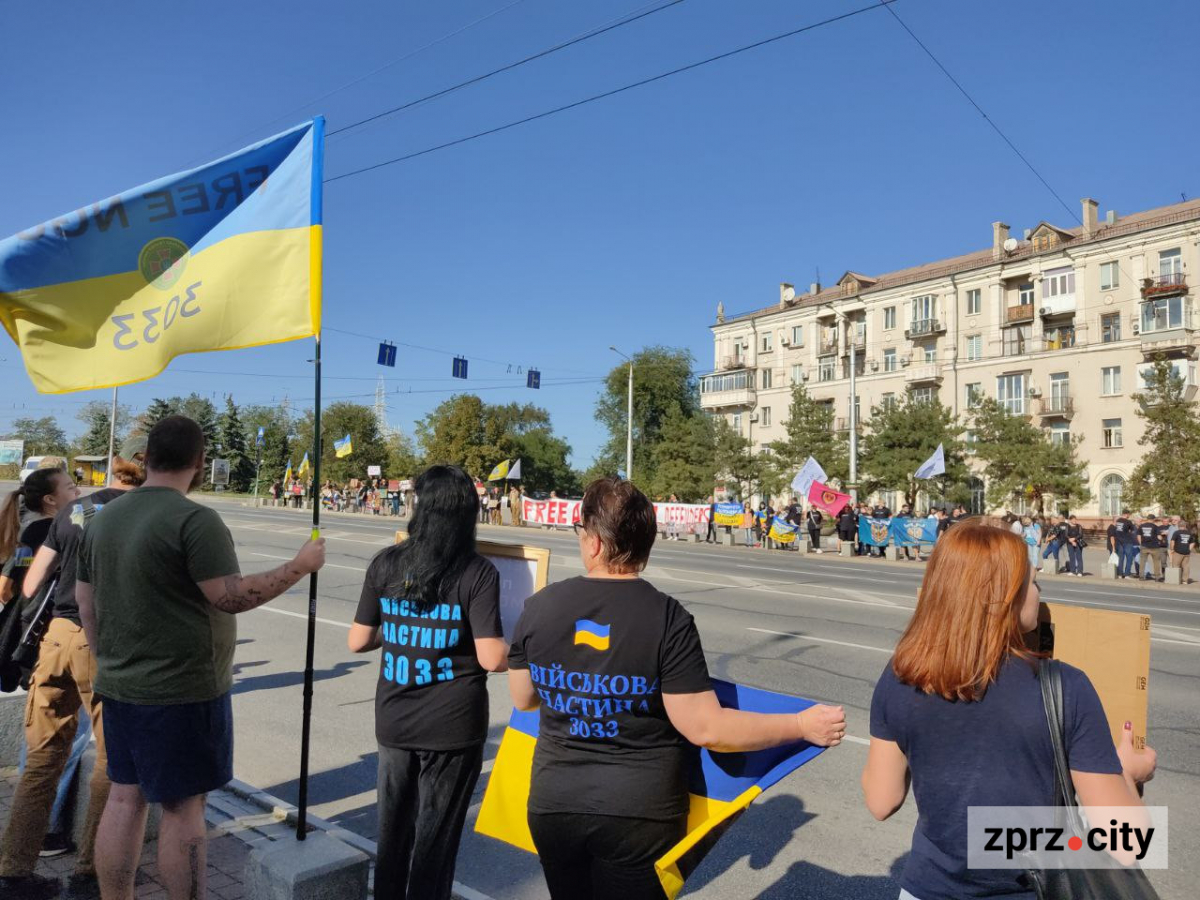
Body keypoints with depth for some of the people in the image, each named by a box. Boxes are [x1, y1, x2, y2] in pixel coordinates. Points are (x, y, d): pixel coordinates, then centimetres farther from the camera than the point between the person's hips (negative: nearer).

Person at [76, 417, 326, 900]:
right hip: (182, 689, -7)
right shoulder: (195, 519, -18)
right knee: (182, 805, 3)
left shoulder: (105, 517, 7)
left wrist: (109, 661, 22)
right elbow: (231, 597, -22)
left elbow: (85, 601, 13)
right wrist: (300, 566, -13)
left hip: (119, 685, 7)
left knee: (124, 798, 15)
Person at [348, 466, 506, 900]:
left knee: (392, 824, 22)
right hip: (452, 726, -3)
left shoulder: (386, 563, -6)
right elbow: (491, 658, -20)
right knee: (436, 833, 14)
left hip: (394, 721, 4)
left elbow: (358, 641, 0)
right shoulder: (478, 573, -16)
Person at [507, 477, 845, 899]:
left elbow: (522, 698, 5)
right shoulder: (667, 619, -18)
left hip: (554, 805, 2)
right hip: (638, 815, -2)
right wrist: (803, 725, -9)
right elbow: (704, 728, -18)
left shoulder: (538, 608, -9)